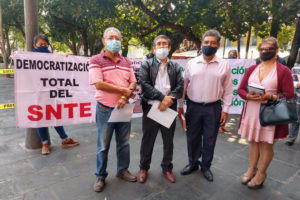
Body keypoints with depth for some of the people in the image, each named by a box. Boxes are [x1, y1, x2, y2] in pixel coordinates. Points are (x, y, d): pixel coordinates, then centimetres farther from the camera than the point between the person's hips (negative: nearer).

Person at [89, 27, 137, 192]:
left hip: (124, 108, 4)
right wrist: (123, 90, -13)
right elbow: (98, 84, -18)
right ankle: (100, 176, 27)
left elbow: (133, 83, 5)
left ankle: (123, 170, 35)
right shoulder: (96, 61, -6)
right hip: (105, 109, -4)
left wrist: (125, 97, -16)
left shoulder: (126, 62, 10)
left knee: (123, 143, 15)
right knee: (103, 146, 8)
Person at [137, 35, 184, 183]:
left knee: (168, 140, 13)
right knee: (148, 140, 10)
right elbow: (145, 85, -11)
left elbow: (181, 86, 0)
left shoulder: (175, 67, 11)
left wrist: (168, 100, -16)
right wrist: (162, 97, -18)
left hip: (169, 108, 3)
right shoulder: (146, 65, 3)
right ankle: (144, 168, 29)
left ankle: (167, 167, 32)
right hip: (151, 107, -2)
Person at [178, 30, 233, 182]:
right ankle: (193, 163, 34)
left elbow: (228, 90, 2)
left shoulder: (224, 65, 0)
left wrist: (225, 110, -2)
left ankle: (206, 166, 32)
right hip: (193, 107, 1)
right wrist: (180, 105, 5)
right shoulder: (192, 63, 2)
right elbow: (184, 85, 6)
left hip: (213, 108, -1)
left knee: (209, 139, 10)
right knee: (192, 137, 13)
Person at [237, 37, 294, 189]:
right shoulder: (251, 69, 9)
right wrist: (249, 96, -14)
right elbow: (240, 89, 7)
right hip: (251, 112, 4)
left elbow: (289, 95, -5)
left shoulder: (283, 71, -2)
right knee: (253, 141, 15)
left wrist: (271, 97, -21)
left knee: (266, 144, 6)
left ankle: (261, 173, 24)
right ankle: (252, 169, 31)